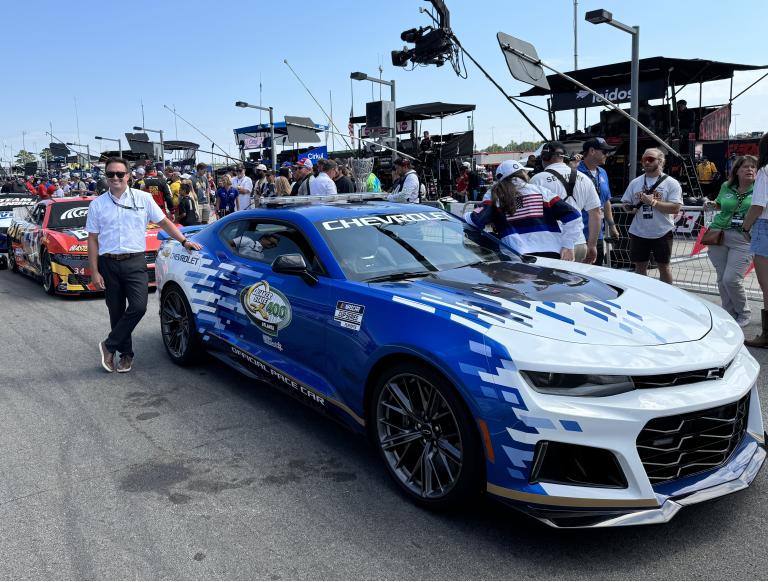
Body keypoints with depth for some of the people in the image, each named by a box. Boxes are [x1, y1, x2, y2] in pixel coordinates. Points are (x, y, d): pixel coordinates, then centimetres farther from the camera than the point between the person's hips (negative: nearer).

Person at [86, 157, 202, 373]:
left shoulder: (143, 198, 4)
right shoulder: (97, 205, 6)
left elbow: (164, 222, 11)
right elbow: (92, 239, 5)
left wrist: (184, 241, 1)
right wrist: (94, 272, -1)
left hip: (135, 262, -1)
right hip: (108, 264, 1)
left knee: (138, 307, -17)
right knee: (116, 312, 7)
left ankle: (109, 346, 1)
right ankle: (126, 354, 21)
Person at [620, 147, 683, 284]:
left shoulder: (671, 183, -4)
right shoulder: (635, 182, 8)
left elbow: (675, 208, -13)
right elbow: (625, 203, 13)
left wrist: (653, 202, -22)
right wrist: (629, 208, -10)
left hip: (662, 233, -3)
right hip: (638, 232, 3)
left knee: (664, 266, 8)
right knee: (640, 267, 12)